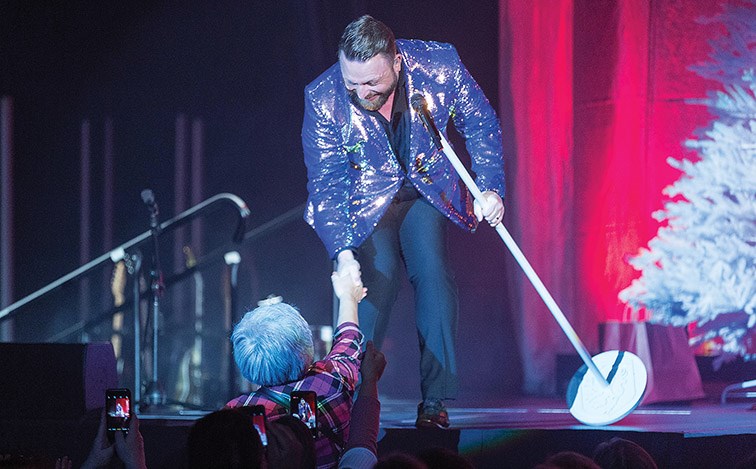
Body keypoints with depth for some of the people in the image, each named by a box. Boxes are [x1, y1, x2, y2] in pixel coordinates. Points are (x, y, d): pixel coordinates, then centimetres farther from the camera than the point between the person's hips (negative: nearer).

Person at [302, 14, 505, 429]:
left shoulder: (438, 65, -25)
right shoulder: (323, 99, -26)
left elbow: (480, 124, -8)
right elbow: (325, 183, -20)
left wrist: (490, 188, -16)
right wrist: (342, 252, -30)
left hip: (427, 191, 1)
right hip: (366, 200, -1)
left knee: (433, 277, -16)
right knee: (376, 282, -18)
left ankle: (434, 402, -12)